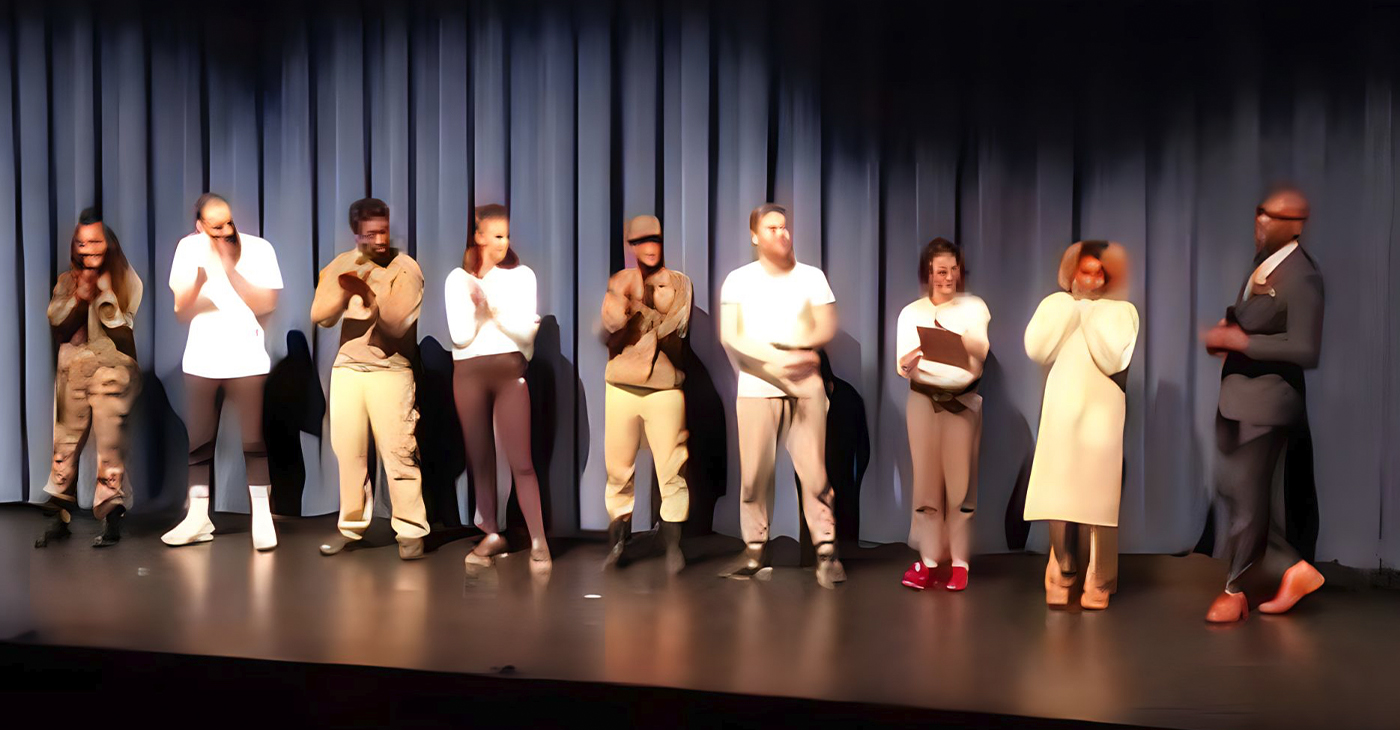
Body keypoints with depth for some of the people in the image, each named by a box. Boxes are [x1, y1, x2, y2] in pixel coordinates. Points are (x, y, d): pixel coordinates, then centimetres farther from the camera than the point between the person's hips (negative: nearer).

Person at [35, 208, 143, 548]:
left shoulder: (127, 280, -1)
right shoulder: (66, 281, 11)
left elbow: (125, 330, -8)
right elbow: (56, 327, 4)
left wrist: (104, 293, -14)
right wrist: (78, 298, -9)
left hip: (112, 371, -4)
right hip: (72, 372, 4)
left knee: (110, 445, -6)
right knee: (65, 444, 7)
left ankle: (111, 520, -1)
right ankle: (59, 517, 15)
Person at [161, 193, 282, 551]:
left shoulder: (259, 249, -6)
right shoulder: (189, 249, 0)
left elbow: (266, 305, -11)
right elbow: (181, 310, -2)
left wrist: (230, 269, -19)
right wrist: (201, 274, -19)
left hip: (248, 360, -2)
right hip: (202, 359, 3)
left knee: (254, 441, -2)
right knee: (199, 441, 7)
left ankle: (262, 518, 6)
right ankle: (198, 518, 17)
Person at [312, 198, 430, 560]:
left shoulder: (406, 268, -7)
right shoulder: (340, 265, 7)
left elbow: (399, 323, -16)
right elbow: (319, 316, -2)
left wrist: (367, 294, -26)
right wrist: (347, 287, -17)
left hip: (390, 371, -4)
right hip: (346, 368, 4)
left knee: (397, 451, -7)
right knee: (348, 449, 6)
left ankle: (411, 531, -1)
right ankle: (351, 526, 18)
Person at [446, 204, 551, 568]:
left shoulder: (522, 275, 2)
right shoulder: (457, 279, 3)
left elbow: (526, 332, -4)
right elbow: (460, 336, -2)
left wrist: (493, 306, -12)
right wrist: (477, 306, -14)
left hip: (509, 369, -1)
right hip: (469, 372, 2)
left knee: (521, 459, -6)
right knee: (480, 457, 8)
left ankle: (538, 541, -5)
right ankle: (491, 534, 18)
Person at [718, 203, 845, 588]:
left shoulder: (812, 276, 8)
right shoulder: (738, 279, 5)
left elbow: (827, 329, 3)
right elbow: (729, 335, -4)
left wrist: (789, 346, -14)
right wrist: (775, 360, -18)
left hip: (806, 386, 0)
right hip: (756, 387, 0)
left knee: (814, 470, -3)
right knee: (754, 472, -1)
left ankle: (826, 551, 1)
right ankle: (754, 551, 7)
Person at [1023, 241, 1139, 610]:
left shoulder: (1123, 311, 2)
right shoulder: (1056, 303, 9)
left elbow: (1113, 360, -15)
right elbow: (1036, 350, -7)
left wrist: (1090, 312, -11)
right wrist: (1071, 304, -7)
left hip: (1101, 416, -2)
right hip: (1060, 413, 2)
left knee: (1099, 497, -3)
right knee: (1059, 495, 6)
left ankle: (1099, 583, 5)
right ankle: (1062, 573, 20)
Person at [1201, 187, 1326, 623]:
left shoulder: (1301, 278, -20)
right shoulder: (1262, 260, 7)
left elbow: (1306, 351, -26)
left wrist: (1240, 341, -22)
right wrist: (1227, 328, 1)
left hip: (1267, 399, -9)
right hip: (1236, 394, 9)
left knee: (1248, 498, 5)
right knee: (1228, 490, 16)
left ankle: (1235, 591, 23)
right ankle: (1295, 569, 29)